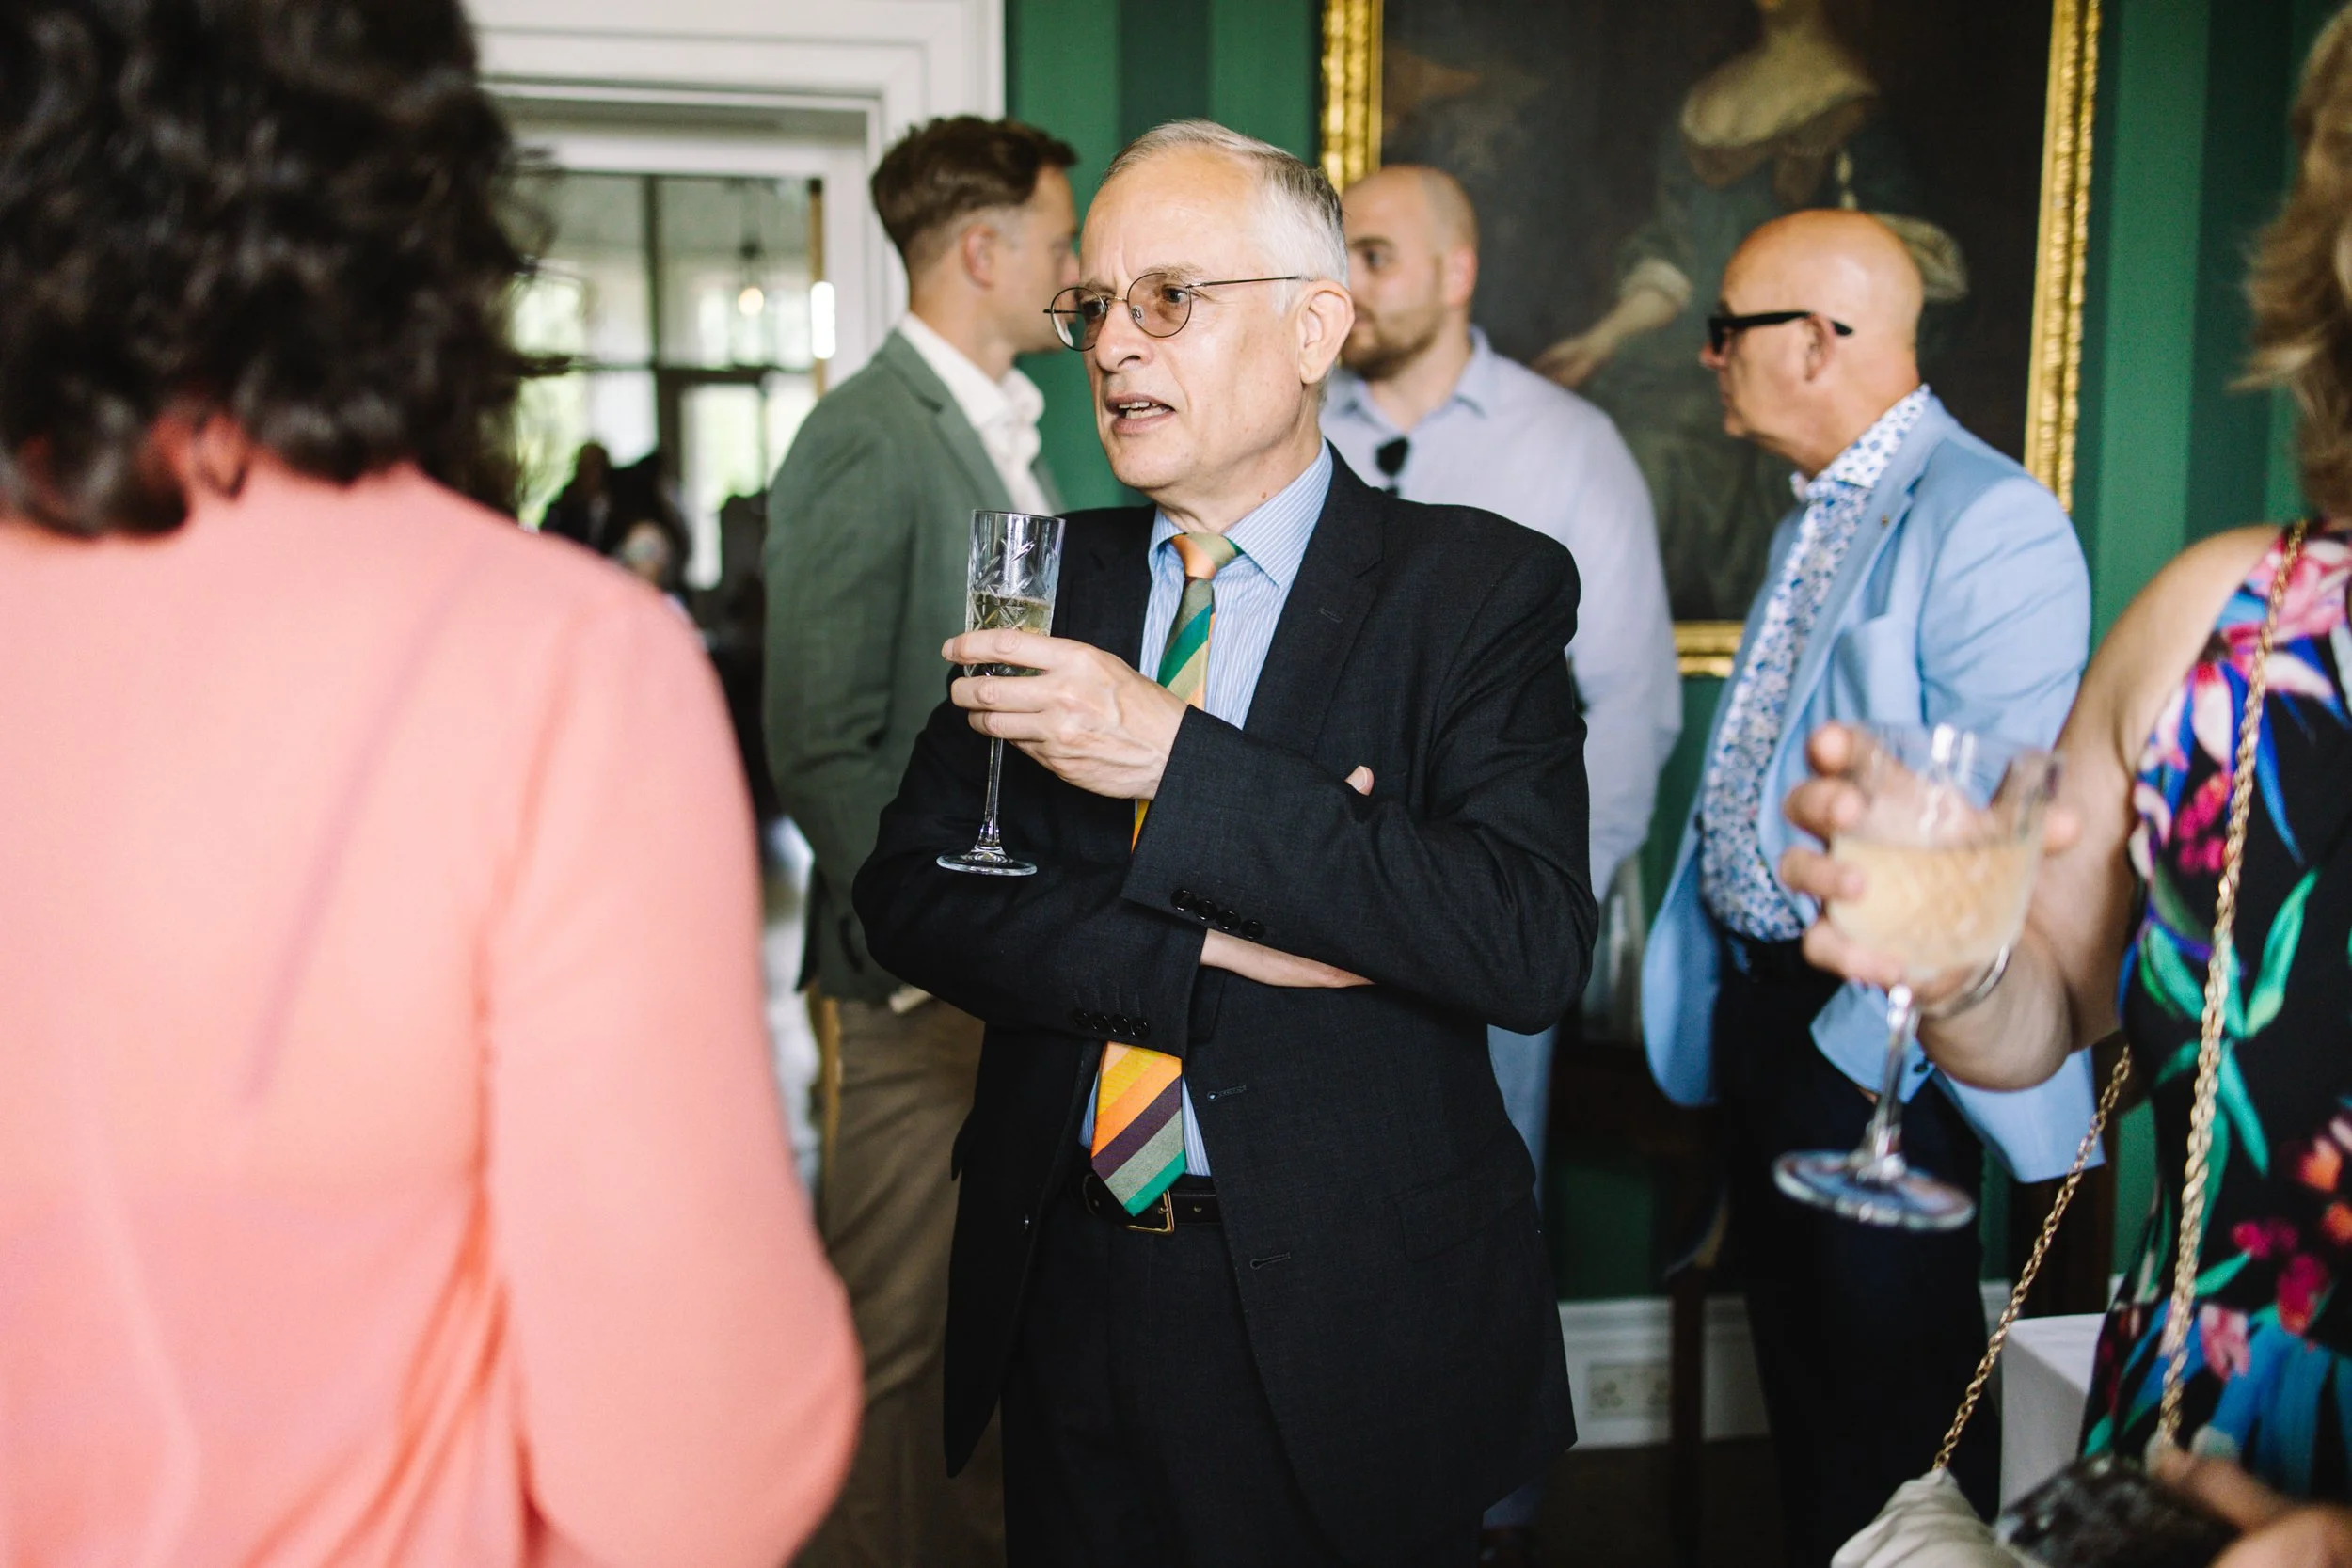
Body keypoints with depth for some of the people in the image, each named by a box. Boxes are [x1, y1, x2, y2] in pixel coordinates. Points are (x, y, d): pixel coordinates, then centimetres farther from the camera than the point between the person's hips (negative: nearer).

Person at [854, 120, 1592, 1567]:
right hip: (1063, 1287, 4)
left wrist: (1174, 760, -26)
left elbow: (1533, 945, -21)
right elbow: (909, 897, -3)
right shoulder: (1049, 579, 5)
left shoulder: (1478, 587, -8)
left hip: (1342, 1327, -4)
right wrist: (1209, 953, -18)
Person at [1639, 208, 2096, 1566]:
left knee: (1899, 1396, 6)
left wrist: (1868, 1039, -22)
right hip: (1762, 997, 9)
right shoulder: (1819, 516, 13)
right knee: (1796, 1352, 21)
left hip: (1871, 1043, -9)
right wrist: (1697, 969, 14)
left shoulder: (1987, 521, -19)